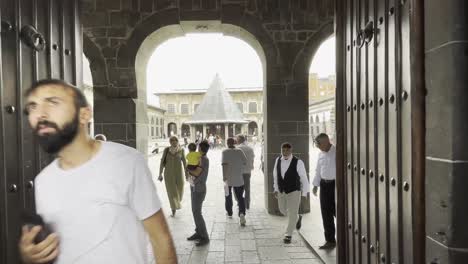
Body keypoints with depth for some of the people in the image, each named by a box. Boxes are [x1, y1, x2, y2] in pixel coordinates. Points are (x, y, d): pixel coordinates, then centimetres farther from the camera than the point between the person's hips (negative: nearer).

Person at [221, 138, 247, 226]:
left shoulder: (225, 152, -8)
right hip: (239, 179, 1)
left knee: (228, 196, 20)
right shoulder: (239, 151, -1)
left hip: (228, 178, -1)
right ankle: (242, 214, -19)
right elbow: (245, 162, 1)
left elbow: (224, 164, -19)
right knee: (240, 197, 2)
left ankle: (229, 212, 34)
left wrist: (224, 176, -18)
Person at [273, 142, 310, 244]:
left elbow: (304, 178, -10)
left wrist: (304, 194, -7)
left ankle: (288, 235, 16)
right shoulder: (278, 160, -4)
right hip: (281, 191, 5)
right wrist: (276, 189, 7)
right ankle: (297, 218, 48)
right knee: (283, 210, 20)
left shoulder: (298, 162, -18)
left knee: (292, 213, 0)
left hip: (294, 192, -5)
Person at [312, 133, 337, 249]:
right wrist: (315, 185, 13)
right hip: (324, 185, 6)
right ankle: (330, 240, 20)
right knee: (326, 213, 8)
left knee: (337, 211, 1)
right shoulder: (321, 154, 10)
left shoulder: (337, 152, -11)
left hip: (335, 184, -6)